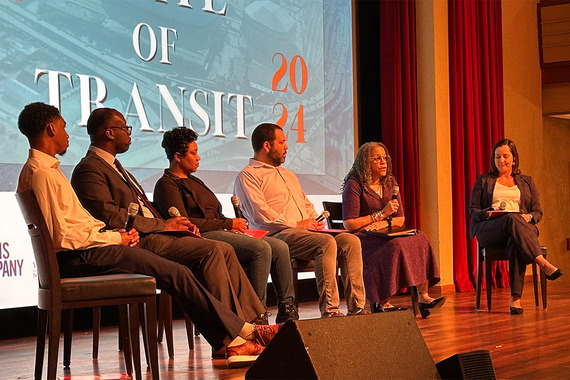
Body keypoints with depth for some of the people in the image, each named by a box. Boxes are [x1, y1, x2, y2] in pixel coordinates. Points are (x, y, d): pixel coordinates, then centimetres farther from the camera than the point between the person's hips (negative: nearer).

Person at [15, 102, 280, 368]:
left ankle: (233, 343, -2)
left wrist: (116, 233, 6)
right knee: (176, 274, -12)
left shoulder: (45, 168, 19)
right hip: (78, 258, -10)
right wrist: (114, 238, -10)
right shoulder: (41, 174, -15)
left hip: (85, 251, 10)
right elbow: (62, 236, -21)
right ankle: (243, 332, -4)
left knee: (177, 273, 1)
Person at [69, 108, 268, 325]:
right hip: (138, 242, -10)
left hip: (154, 233, 10)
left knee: (224, 250, -1)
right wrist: (162, 225, -14)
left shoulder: (112, 166, 24)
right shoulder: (88, 169, -9)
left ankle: (254, 318, -1)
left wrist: (174, 223, 5)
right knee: (211, 250, -21)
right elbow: (110, 217, -19)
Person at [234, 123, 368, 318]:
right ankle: (329, 309, -32)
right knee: (326, 242, -32)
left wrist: (314, 220, 8)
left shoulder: (288, 175, 31)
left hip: (306, 230, 8)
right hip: (277, 235, -8)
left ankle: (356, 307, -18)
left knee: (351, 241, -14)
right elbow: (259, 213, -11)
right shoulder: (248, 176, 2)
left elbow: (306, 204, 32)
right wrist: (296, 224, -13)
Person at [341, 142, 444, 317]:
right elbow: (349, 224, -13)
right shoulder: (354, 185, -6)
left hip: (385, 236, 7)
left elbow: (400, 220, 13)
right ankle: (382, 303, -28)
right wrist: (382, 214, -12)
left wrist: (385, 222, -10)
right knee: (395, 246, -34)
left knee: (420, 239, -19)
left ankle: (423, 296, -25)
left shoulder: (390, 182, 14)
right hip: (363, 239, -6)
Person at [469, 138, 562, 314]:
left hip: (524, 226, 1)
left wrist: (528, 217, -8)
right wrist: (487, 213, -11)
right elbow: (473, 210, 12)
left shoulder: (526, 182, 24)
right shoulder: (483, 180, 20)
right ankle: (543, 263, -51)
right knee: (512, 220, -38)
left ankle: (515, 298, -51)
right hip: (488, 230, -1)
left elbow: (538, 212, 17)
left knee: (515, 241, -40)